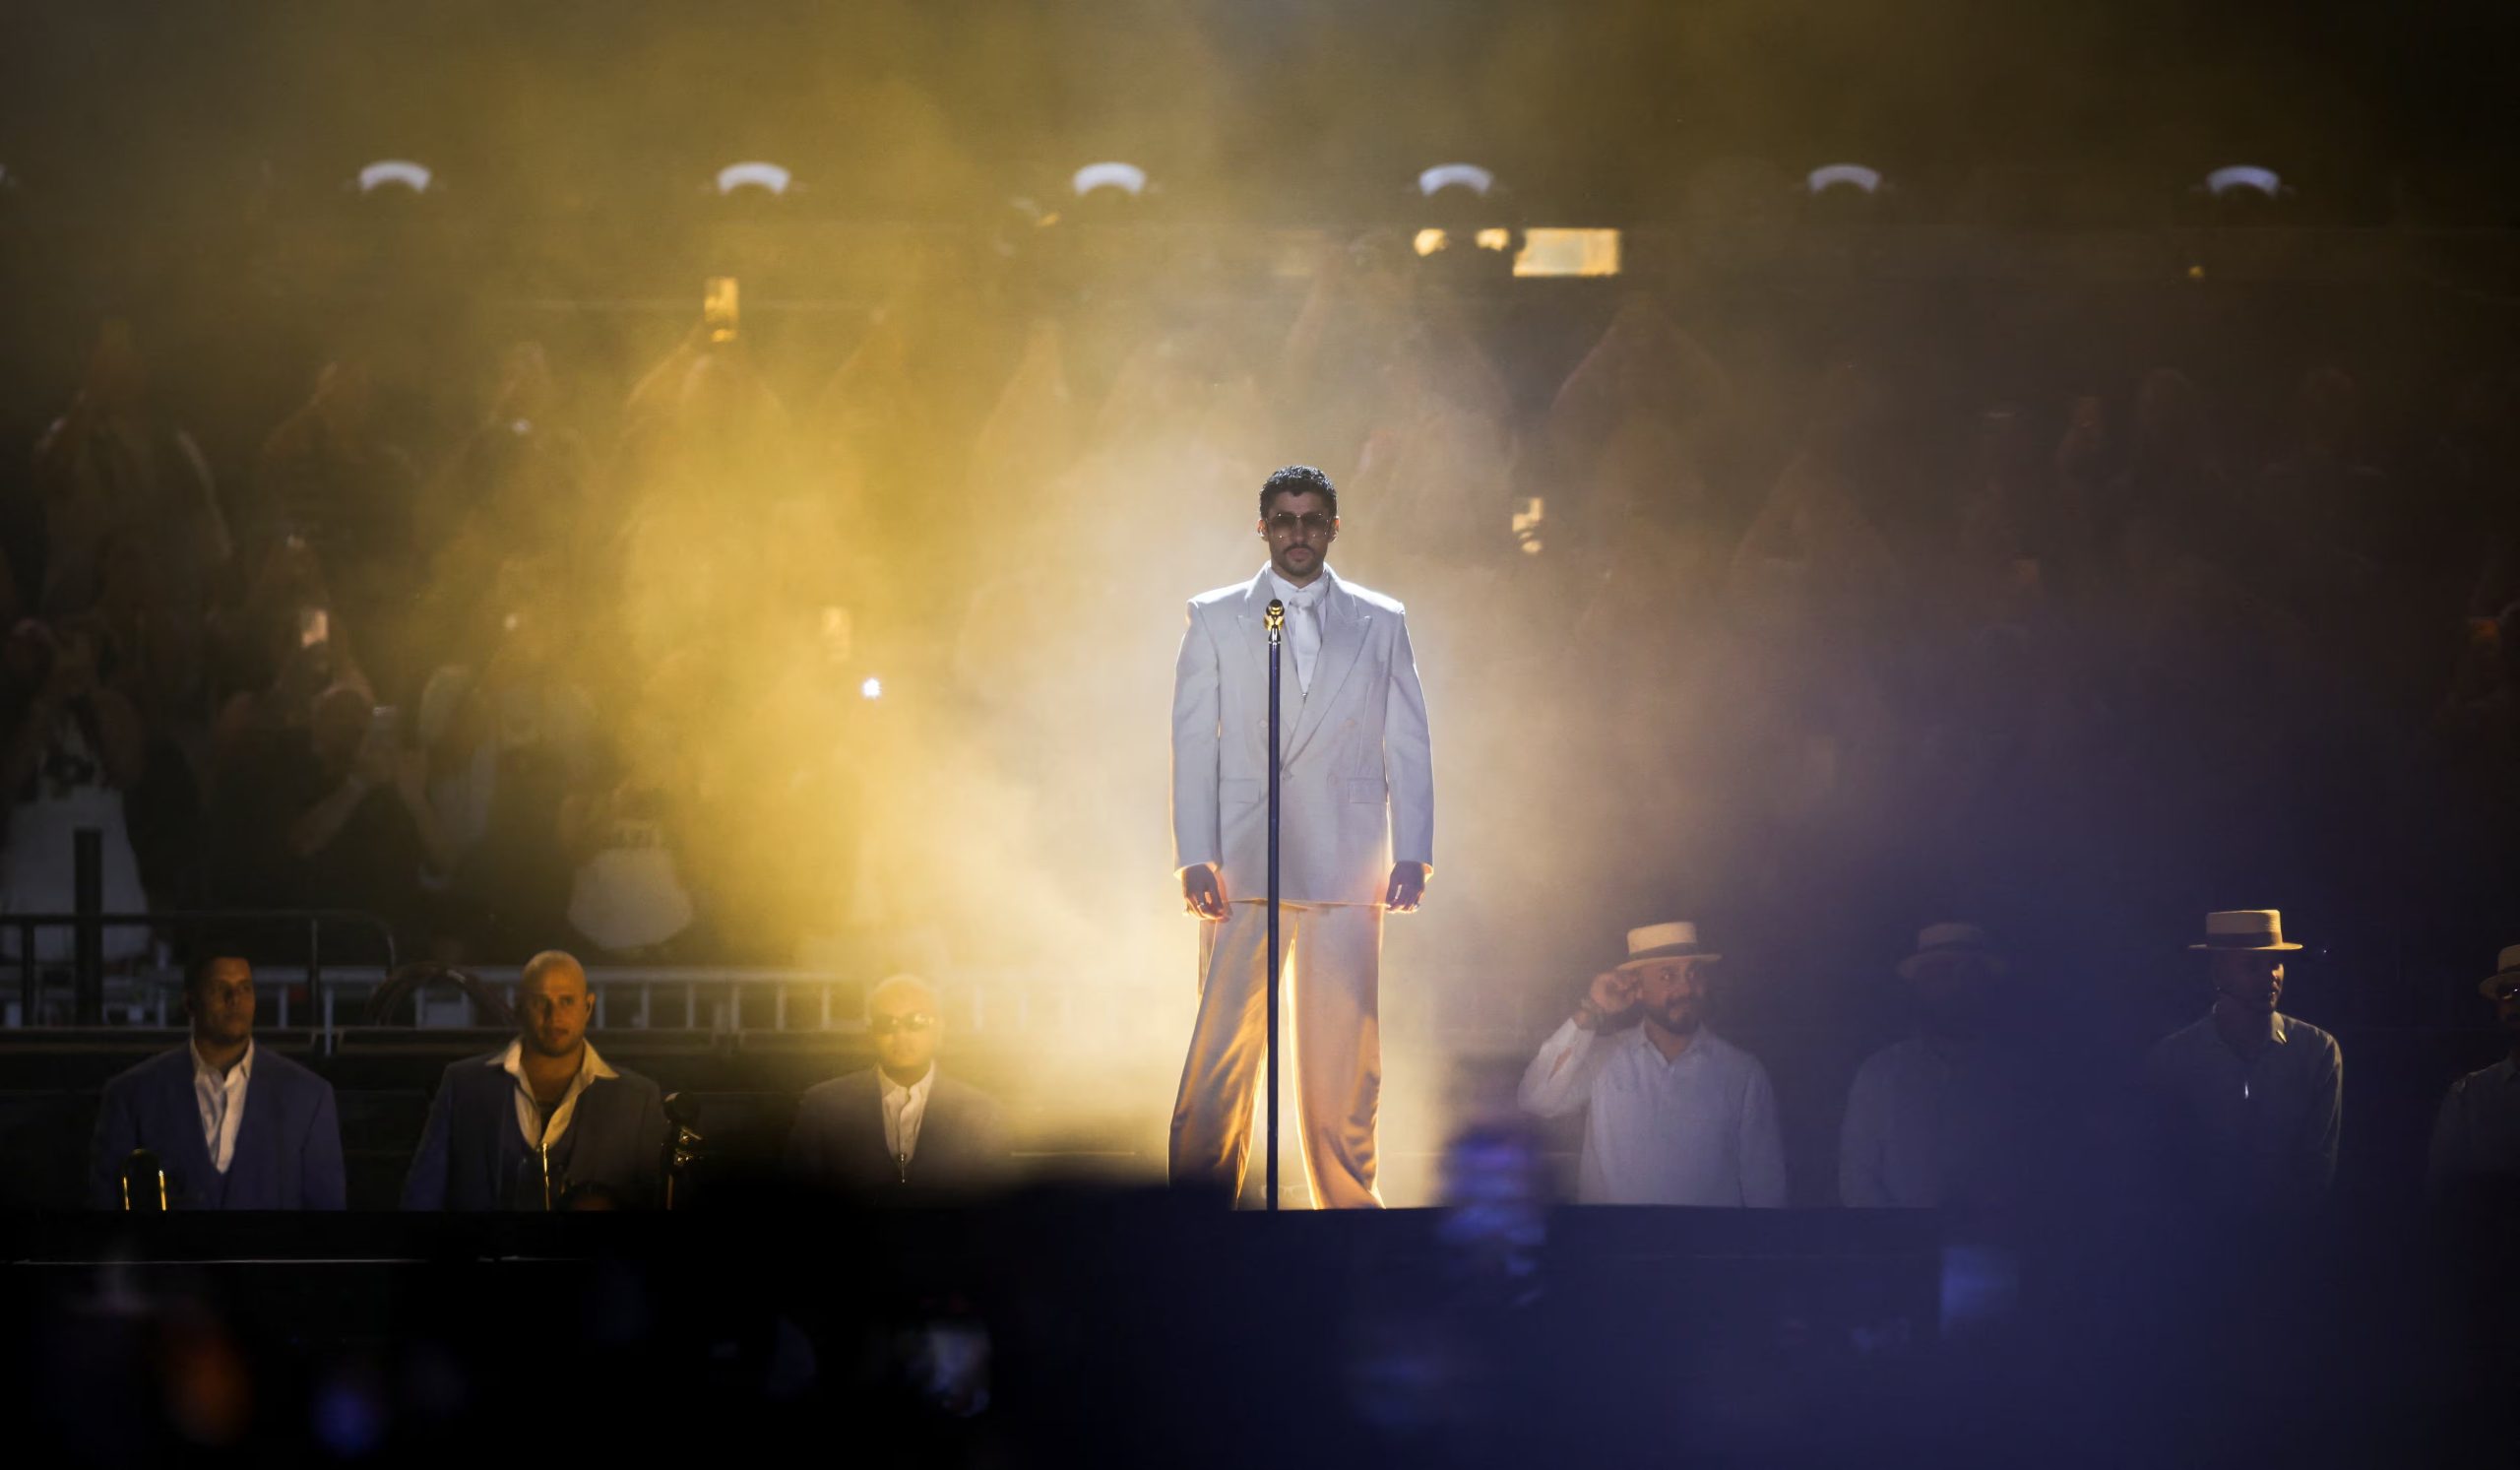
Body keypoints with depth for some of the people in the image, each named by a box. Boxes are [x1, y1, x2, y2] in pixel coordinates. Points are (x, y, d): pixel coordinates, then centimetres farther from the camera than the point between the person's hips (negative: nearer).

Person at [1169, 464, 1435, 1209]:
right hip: (1241, 865, -1)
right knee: (1222, 1046, -6)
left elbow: (1407, 746, 10)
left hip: (1345, 866, 1)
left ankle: (1348, 1201, 8)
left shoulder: (1381, 624, 12)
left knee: (1344, 1050, 0)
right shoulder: (1216, 619, 10)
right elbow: (1193, 743, 6)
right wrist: (1196, 858, -3)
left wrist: (1412, 854, 0)